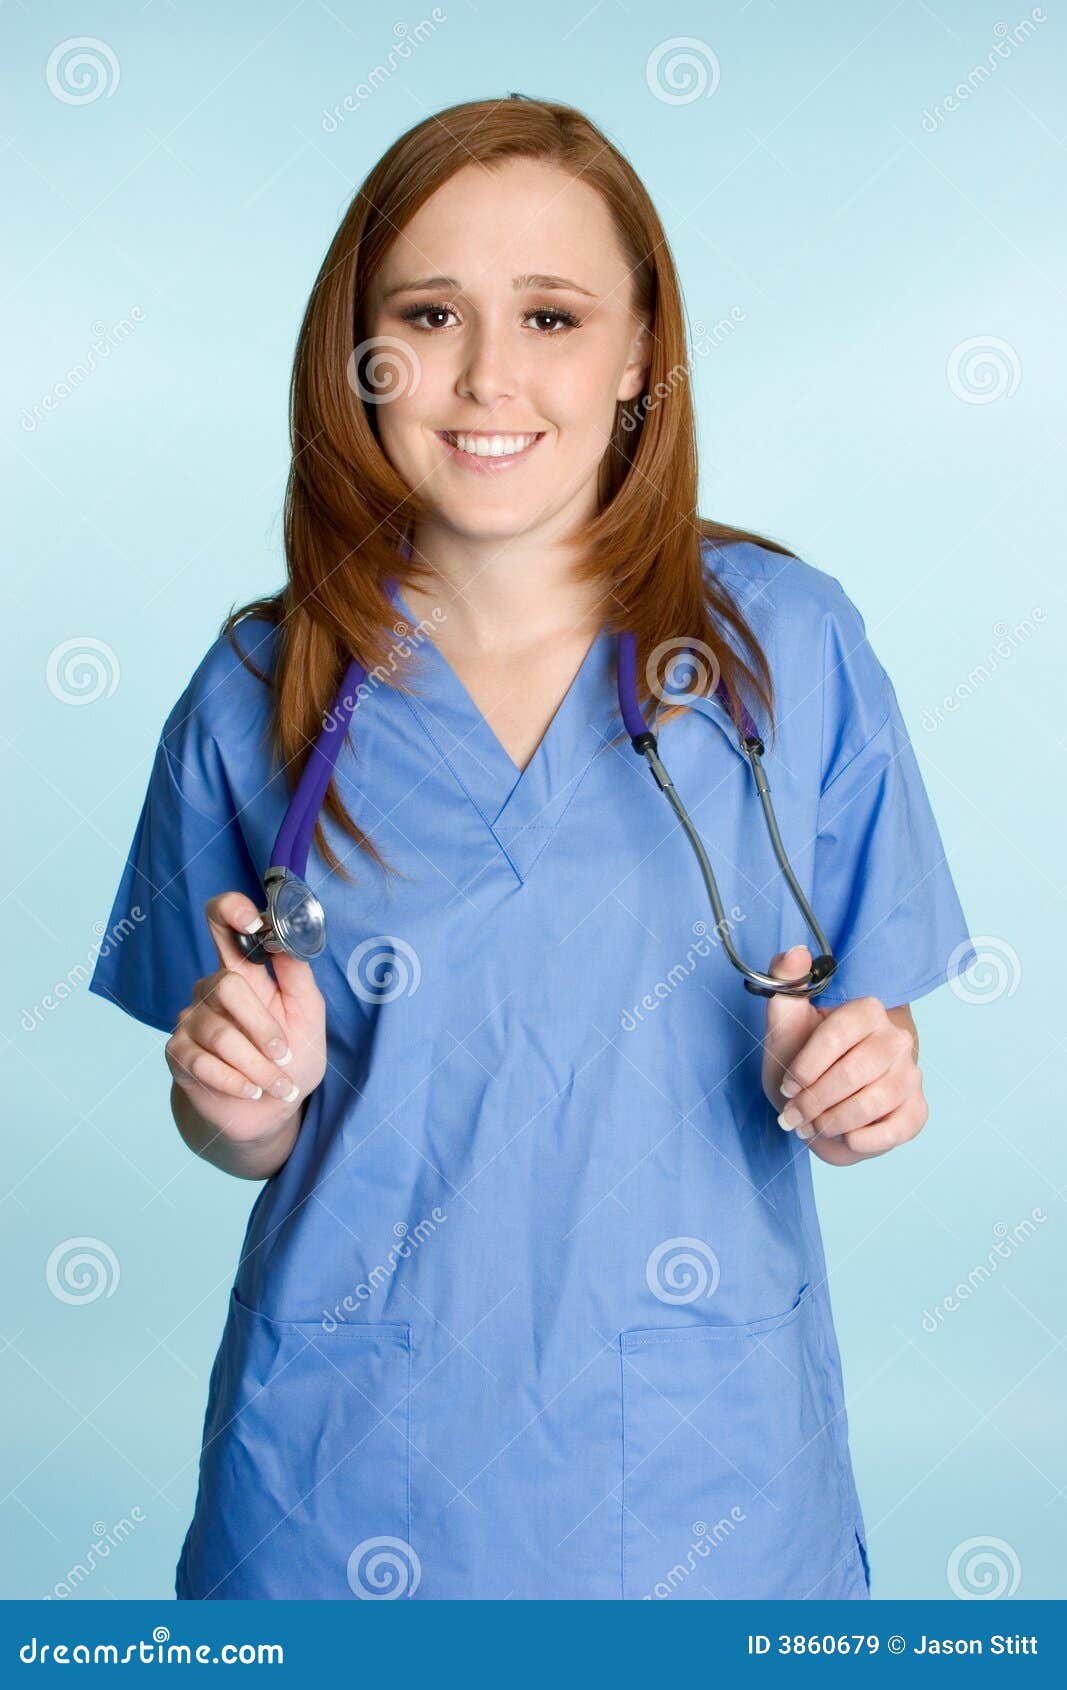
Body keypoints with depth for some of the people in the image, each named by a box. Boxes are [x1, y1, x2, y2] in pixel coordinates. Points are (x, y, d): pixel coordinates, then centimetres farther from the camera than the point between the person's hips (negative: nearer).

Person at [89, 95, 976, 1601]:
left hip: (700, 1459, 0)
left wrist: (859, 1081, -18)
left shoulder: (789, 643, -6)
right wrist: (244, 1102, -16)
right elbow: (245, 1139, 5)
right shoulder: (259, 695, -4)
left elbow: (869, 1023, 3)